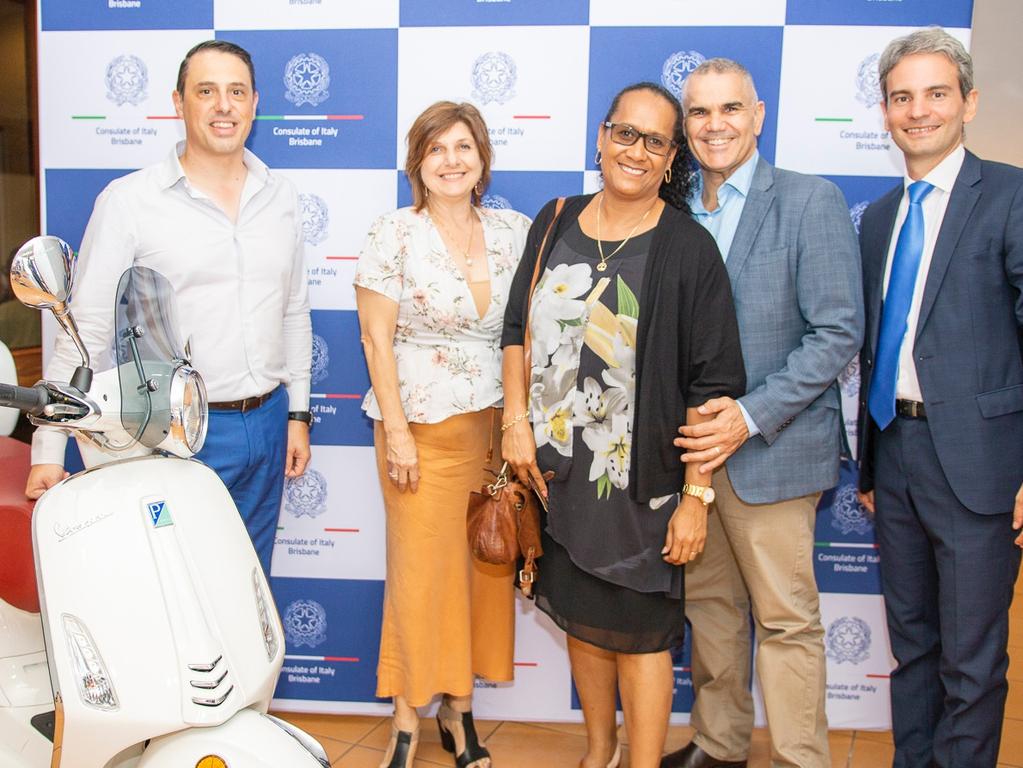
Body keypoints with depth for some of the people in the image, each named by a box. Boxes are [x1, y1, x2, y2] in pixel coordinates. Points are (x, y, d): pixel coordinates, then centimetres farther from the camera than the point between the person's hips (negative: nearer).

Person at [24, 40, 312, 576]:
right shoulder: (128, 201, -7)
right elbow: (85, 330, -7)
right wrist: (49, 449, -9)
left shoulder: (280, 199, 7)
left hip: (267, 425, 4)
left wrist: (297, 413, 11)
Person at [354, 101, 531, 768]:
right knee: (421, 570, 1)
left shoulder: (514, 232, 7)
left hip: (496, 427, 4)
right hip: (422, 427, -4)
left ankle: (460, 710, 25)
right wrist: (396, 431, -11)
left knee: (484, 565, 9)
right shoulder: (394, 236, -4)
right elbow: (377, 339, -7)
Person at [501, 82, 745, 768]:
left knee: (638, 633, 5)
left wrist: (697, 494, -13)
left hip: (641, 480, -5)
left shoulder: (688, 249, -10)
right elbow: (518, 327, 12)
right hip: (557, 470, 5)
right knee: (582, 617, 19)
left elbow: (711, 383, -11)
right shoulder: (555, 223, 4)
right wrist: (517, 421, 1)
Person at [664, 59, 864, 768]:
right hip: (691, 444, 6)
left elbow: (839, 333, -12)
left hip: (771, 449, -5)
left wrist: (749, 417, -18)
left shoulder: (812, 201, -6)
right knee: (708, 604, 16)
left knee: (786, 620, 3)